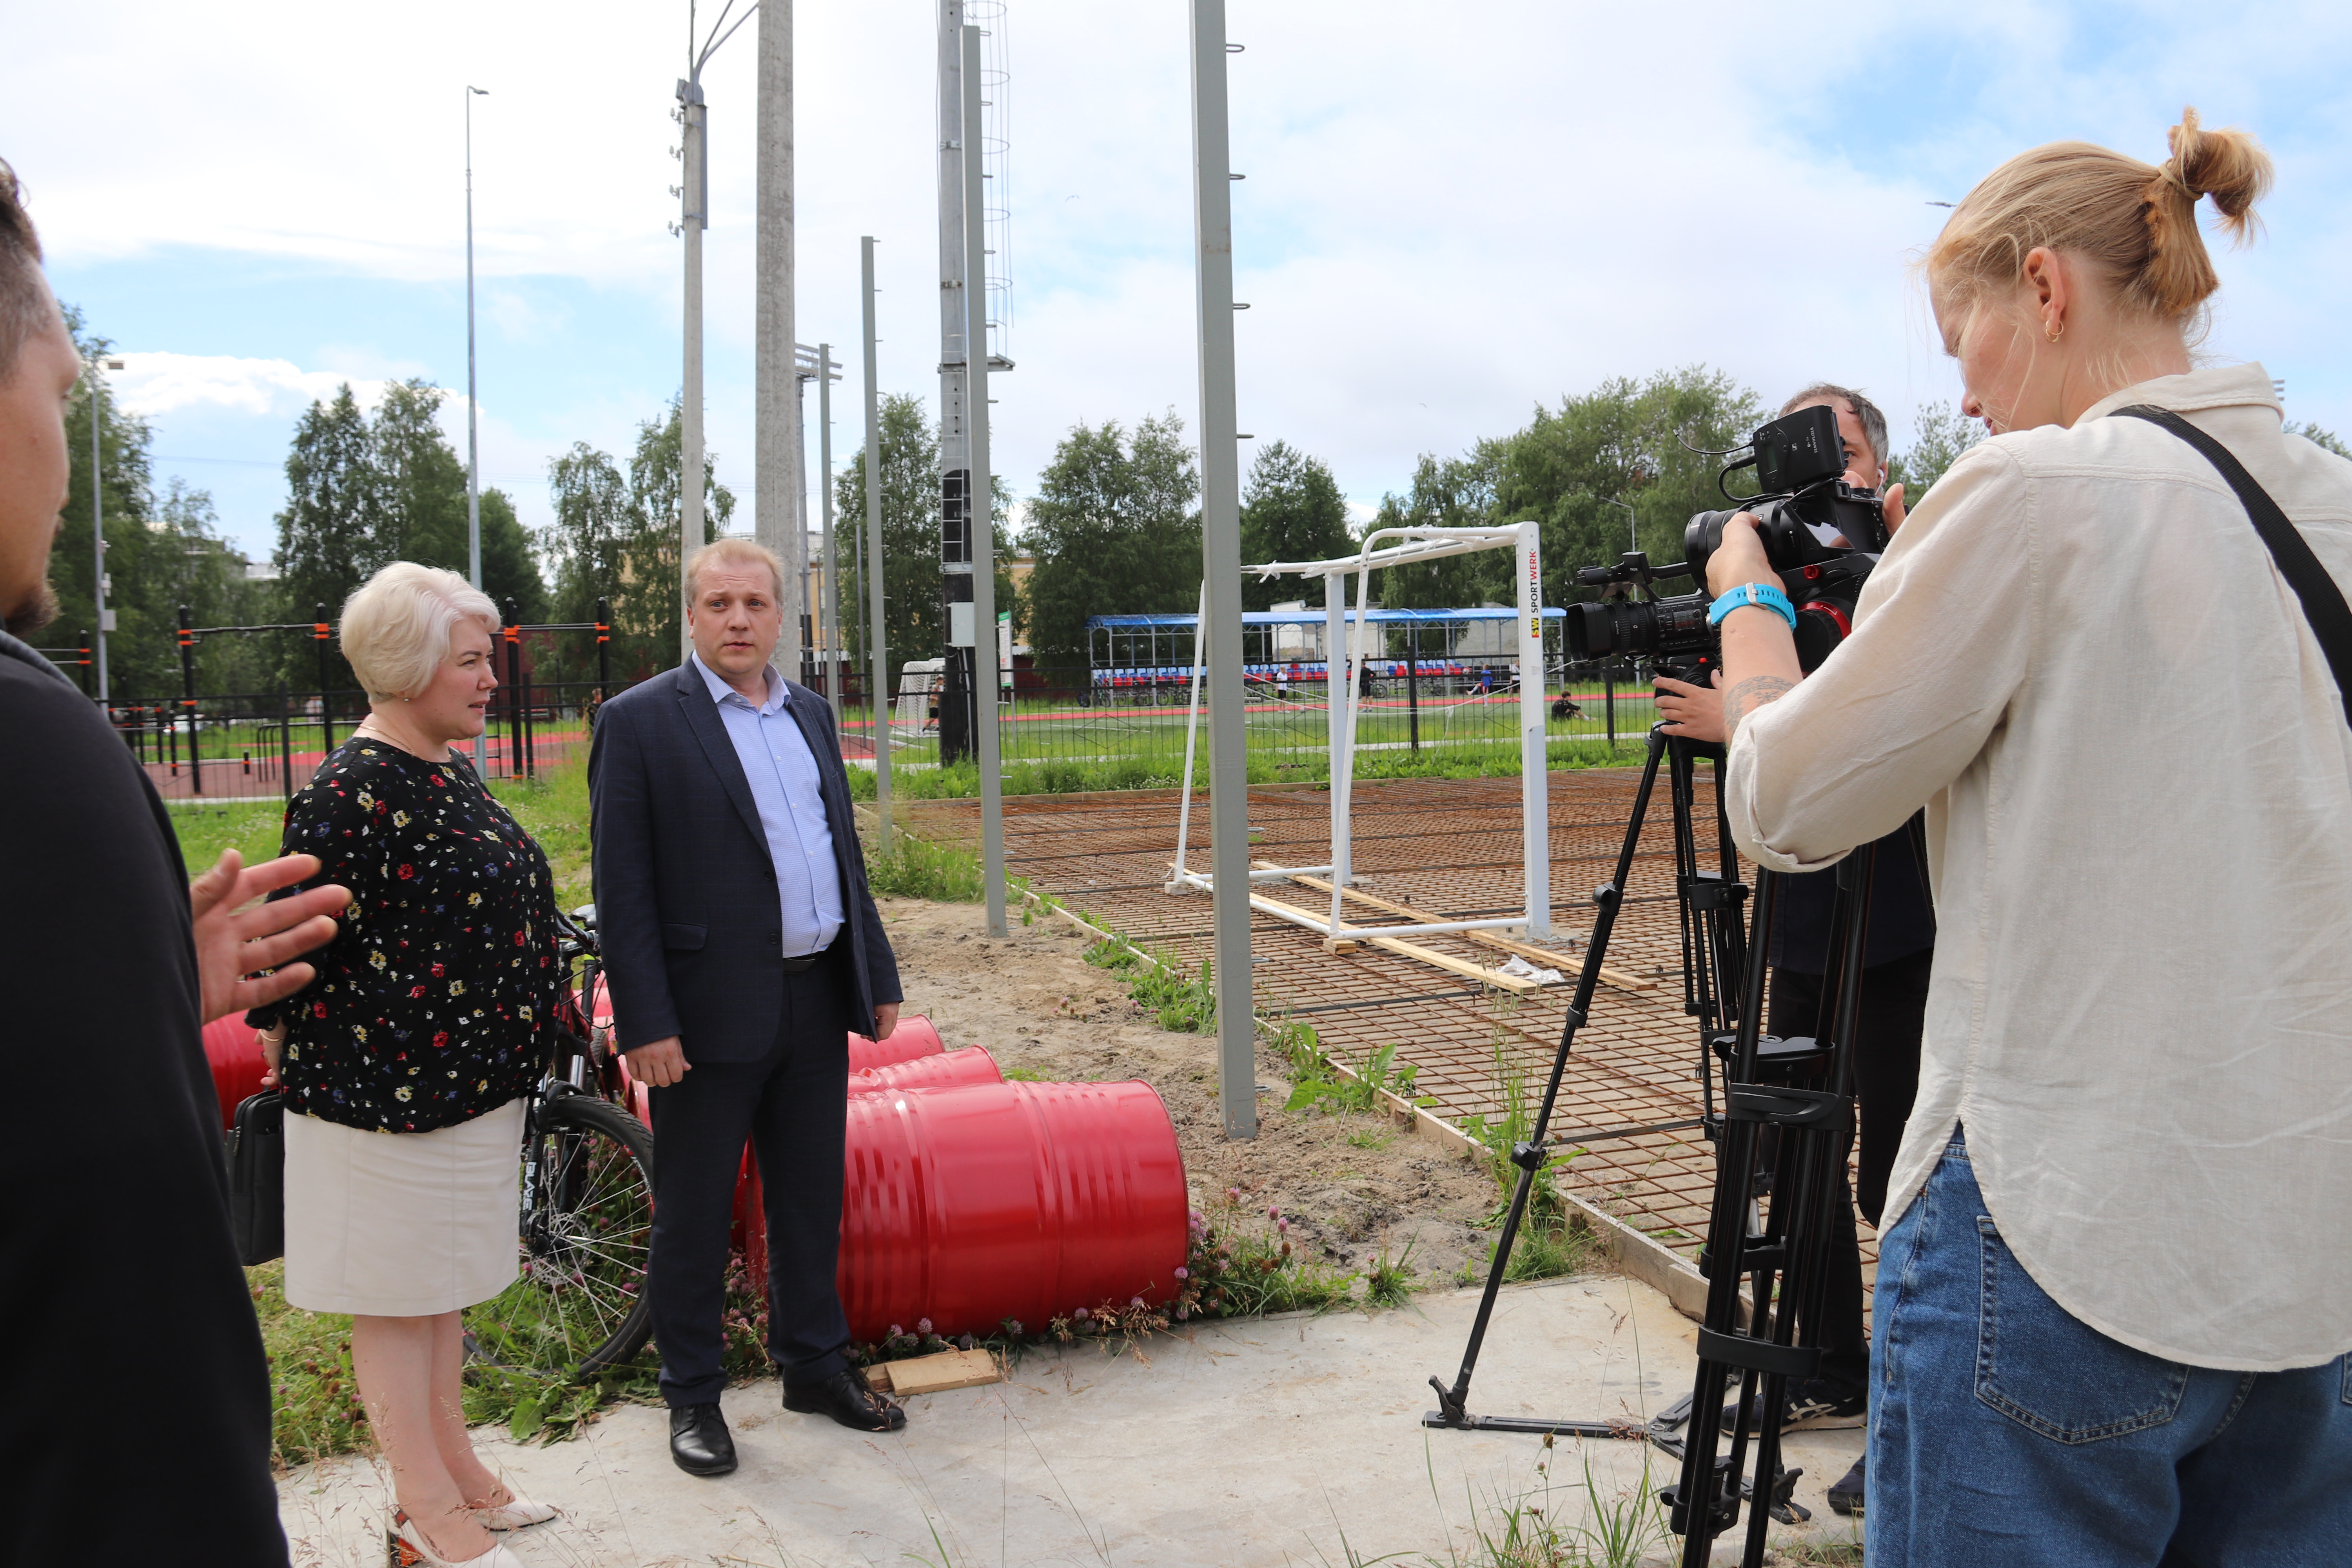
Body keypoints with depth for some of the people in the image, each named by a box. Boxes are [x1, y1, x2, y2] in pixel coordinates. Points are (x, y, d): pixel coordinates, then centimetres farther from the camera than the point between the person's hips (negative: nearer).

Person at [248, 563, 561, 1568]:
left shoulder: (446, 773, 8)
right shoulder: (349, 794, -20)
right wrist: (292, 1055, -5)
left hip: (467, 1084, 9)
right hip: (388, 1088, -9)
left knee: (442, 1285, 19)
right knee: (396, 1297, 6)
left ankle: (454, 1467, 33)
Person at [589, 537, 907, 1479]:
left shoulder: (811, 714, 12)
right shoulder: (640, 721, -7)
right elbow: (622, 888, -11)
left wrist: (878, 976, 13)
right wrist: (645, 1023, -16)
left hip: (816, 1004, 6)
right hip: (712, 1012, -6)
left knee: (811, 1197, 17)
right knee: (693, 1214, 8)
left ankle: (814, 1367, 33)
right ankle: (692, 1396, 24)